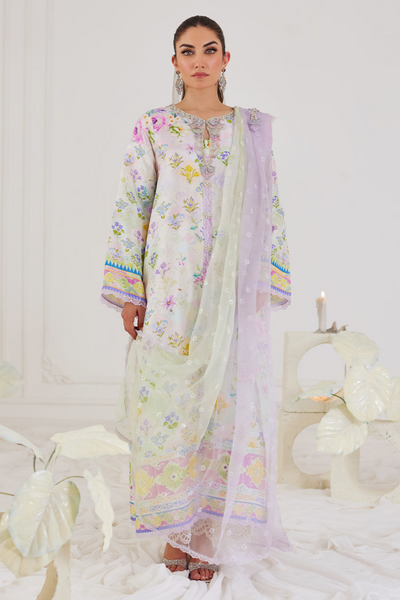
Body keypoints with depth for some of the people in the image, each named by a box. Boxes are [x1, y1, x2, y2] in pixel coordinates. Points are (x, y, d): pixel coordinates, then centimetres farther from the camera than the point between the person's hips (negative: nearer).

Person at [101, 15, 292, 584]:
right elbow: (131, 208, 1)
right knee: (169, 403, 1)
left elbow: (269, 209, 9)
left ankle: (210, 534, 13)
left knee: (227, 403, 1)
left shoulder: (253, 128, 8)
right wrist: (129, 292, -5)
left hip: (234, 292, 1)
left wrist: (269, 285, 4)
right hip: (170, 289, -1)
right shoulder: (153, 126, 3)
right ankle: (177, 527, 17)